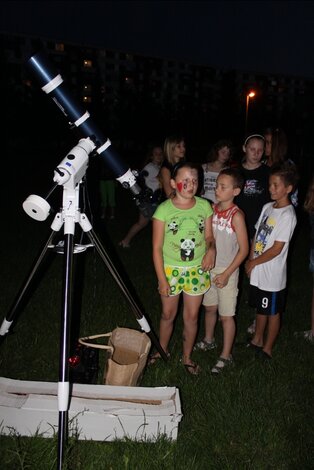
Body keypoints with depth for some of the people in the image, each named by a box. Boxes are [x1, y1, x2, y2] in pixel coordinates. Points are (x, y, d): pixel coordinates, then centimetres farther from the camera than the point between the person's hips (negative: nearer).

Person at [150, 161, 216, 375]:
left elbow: (209, 236, 6)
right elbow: (157, 248, -10)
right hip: (171, 270, -2)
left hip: (197, 270, 2)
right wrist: (162, 279, -11)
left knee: (191, 316, 13)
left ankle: (187, 357, 34)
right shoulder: (164, 209, -14)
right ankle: (162, 350, 40)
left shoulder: (204, 206, -6)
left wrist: (211, 248, -17)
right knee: (168, 314, 15)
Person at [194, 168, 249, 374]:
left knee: (226, 315, 6)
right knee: (210, 307, 22)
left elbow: (244, 249, -15)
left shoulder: (236, 216, -18)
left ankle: (226, 356, 21)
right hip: (209, 268, 6)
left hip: (227, 271, -6)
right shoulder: (212, 209, -1)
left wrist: (226, 274, -15)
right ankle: (209, 340, 44)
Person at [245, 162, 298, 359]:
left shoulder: (288, 215, -19)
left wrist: (253, 262, -11)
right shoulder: (267, 207, 4)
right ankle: (257, 340, 40)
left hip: (272, 275, -7)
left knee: (273, 312, 11)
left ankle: (267, 349, 26)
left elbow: (277, 249, -19)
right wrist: (250, 260, 2)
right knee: (260, 308, 22)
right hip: (258, 271, 7)